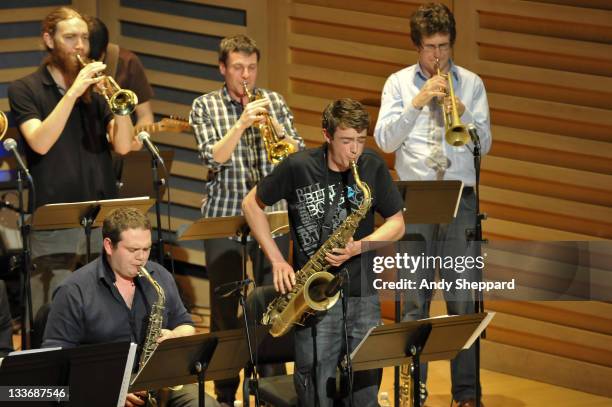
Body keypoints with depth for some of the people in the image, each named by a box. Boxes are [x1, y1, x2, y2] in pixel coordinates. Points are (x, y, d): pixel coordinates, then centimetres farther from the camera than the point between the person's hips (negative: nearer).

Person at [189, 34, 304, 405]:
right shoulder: (206, 106, 2)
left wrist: (275, 127, -16)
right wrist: (241, 124, -22)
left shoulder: (274, 102, 7)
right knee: (224, 307, 3)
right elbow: (214, 158, -10)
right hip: (224, 215, -1)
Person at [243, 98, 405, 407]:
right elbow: (252, 205, 5)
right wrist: (277, 260, -3)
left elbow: (396, 223, 6)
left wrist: (358, 248, -13)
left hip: (362, 294, 2)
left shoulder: (373, 167, -1)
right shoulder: (298, 168, -8)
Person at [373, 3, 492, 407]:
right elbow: (385, 140, -3)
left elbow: (484, 143, 2)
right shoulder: (399, 83, 7)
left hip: (461, 198, 0)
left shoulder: (471, 84, 8)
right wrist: (417, 102, -13)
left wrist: (461, 112, -14)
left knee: (463, 298, 0)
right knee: (414, 299, -1)